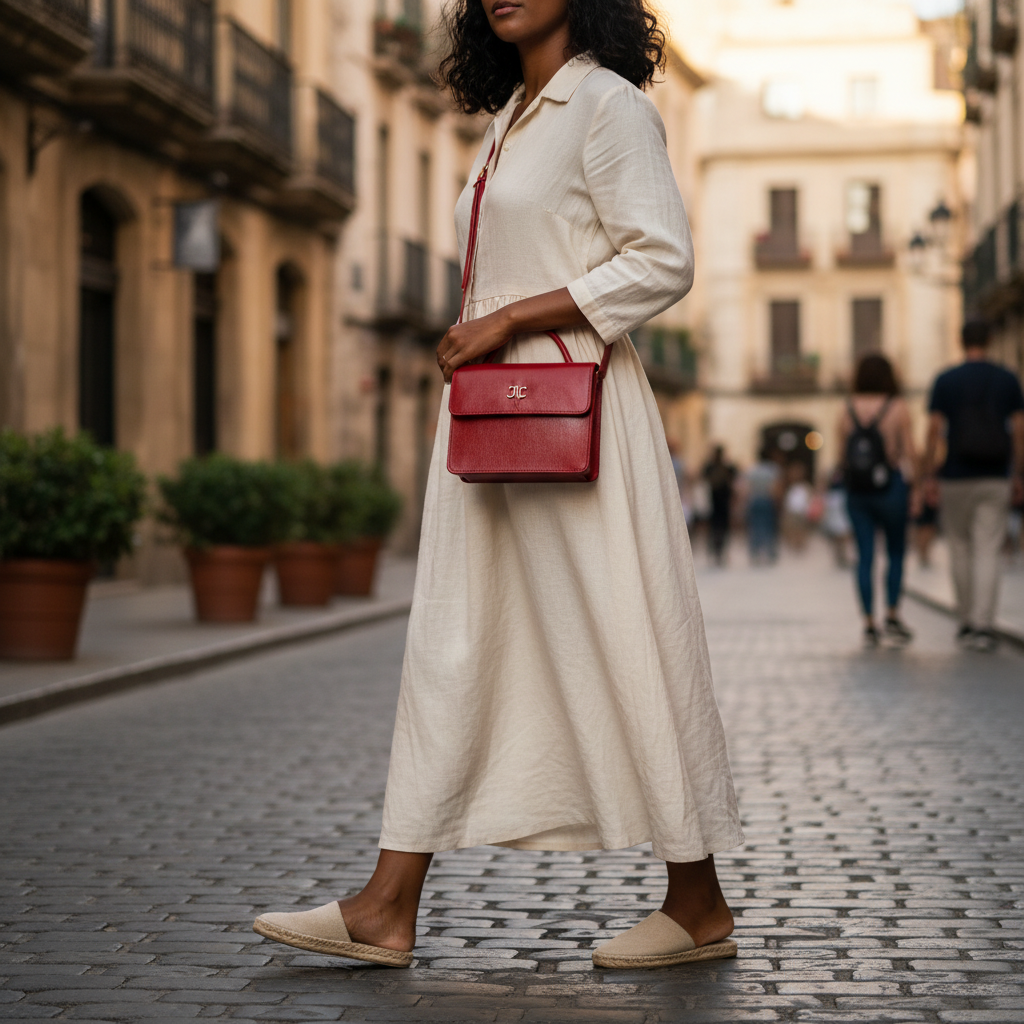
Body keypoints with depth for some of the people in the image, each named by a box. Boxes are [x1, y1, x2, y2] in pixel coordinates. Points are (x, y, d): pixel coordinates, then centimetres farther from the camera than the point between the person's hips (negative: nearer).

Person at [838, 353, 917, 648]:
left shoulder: (848, 410, 2)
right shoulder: (898, 408, -5)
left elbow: (841, 450, 5)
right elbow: (908, 452, -4)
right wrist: (910, 489, 4)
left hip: (856, 490, 2)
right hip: (891, 487, -2)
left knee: (864, 556, 4)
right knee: (896, 552, 11)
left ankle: (869, 624, 2)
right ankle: (892, 615, 6)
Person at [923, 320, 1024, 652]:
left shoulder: (946, 381, -3)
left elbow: (935, 431, -6)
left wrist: (929, 475, -1)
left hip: (957, 478, -1)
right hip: (996, 480, 1)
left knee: (960, 549, 13)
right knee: (987, 552, -2)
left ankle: (966, 622, 19)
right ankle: (982, 626, -12)